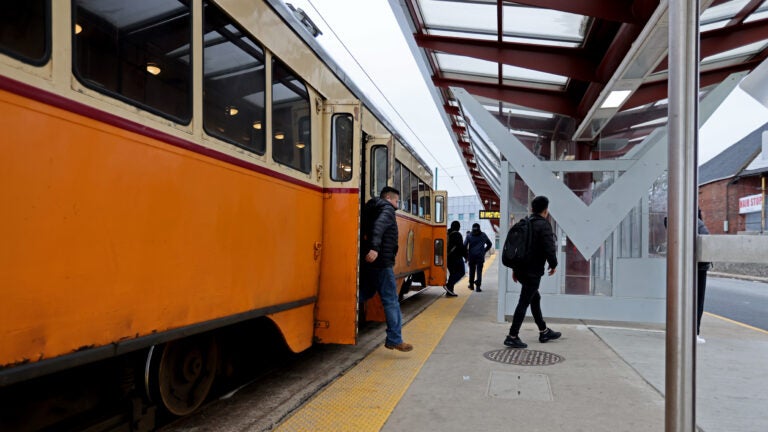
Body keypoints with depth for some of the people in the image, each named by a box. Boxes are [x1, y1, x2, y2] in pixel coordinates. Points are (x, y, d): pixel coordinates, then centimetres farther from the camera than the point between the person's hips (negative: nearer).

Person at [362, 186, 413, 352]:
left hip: (372, 262, 9)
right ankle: (395, 340, -4)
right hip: (381, 262, -9)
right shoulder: (387, 209, -5)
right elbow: (379, 226, -25)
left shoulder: (375, 210, 22)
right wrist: (375, 248, -38)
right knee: (391, 301, -6)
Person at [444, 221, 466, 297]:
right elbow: (461, 247, -12)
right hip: (456, 257, -8)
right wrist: (465, 256, -3)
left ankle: (449, 291, 8)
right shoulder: (457, 234, -10)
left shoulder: (447, 234, 13)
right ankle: (448, 285, -17)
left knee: (453, 273, 13)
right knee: (460, 272, -2)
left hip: (448, 257, 8)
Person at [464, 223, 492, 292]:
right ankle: (478, 286, -10)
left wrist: (466, 255, 2)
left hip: (471, 256, 1)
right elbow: (489, 244, 16)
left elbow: (464, 245, -6)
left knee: (472, 270, 15)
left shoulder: (469, 235, 2)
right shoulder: (483, 235, 7)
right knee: (479, 271, 0)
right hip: (480, 256, -1)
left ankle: (471, 285, 23)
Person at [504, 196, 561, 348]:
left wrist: (515, 268, 20)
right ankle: (512, 337, 0)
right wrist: (553, 265, -1)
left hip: (521, 269, 9)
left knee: (535, 298, 21)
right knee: (524, 303, -4)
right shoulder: (544, 225, -12)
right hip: (533, 272, -9)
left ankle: (544, 332, 34)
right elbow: (549, 248, -20)